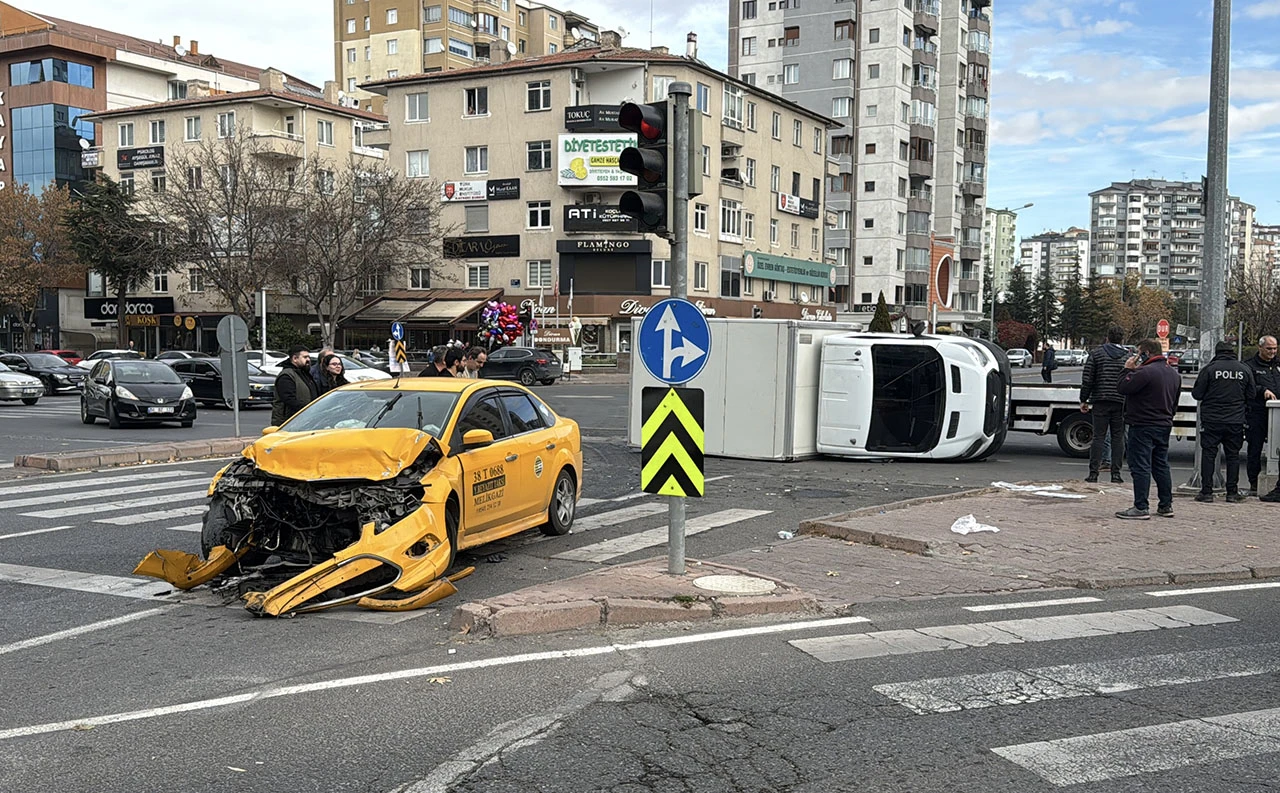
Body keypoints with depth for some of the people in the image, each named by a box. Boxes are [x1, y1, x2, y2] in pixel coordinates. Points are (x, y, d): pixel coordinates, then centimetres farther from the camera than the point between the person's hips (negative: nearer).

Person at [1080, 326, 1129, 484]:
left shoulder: (1096, 354, 3)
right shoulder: (1128, 357, 6)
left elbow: (1087, 380, -1)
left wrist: (1083, 400, 5)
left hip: (1100, 401, -1)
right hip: (1120, 402, 1)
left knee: (1098, 437, 1)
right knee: (1118, 438, 6)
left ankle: (1093, 473, -3)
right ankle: (1116, 473, 4)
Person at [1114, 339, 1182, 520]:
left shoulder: (1145, 372, -18)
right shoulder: (1174, 374, 14)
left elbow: (1121, 388, -17)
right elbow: (1174, 403, 21)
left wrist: (1128, 370, -6)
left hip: (1142, 427, -9)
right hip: (1164, 426, 9)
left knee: (1140, 467, -7)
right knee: (1161, 466, 15)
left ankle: (1141, 508, -8)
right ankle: (1166, 505, 20)